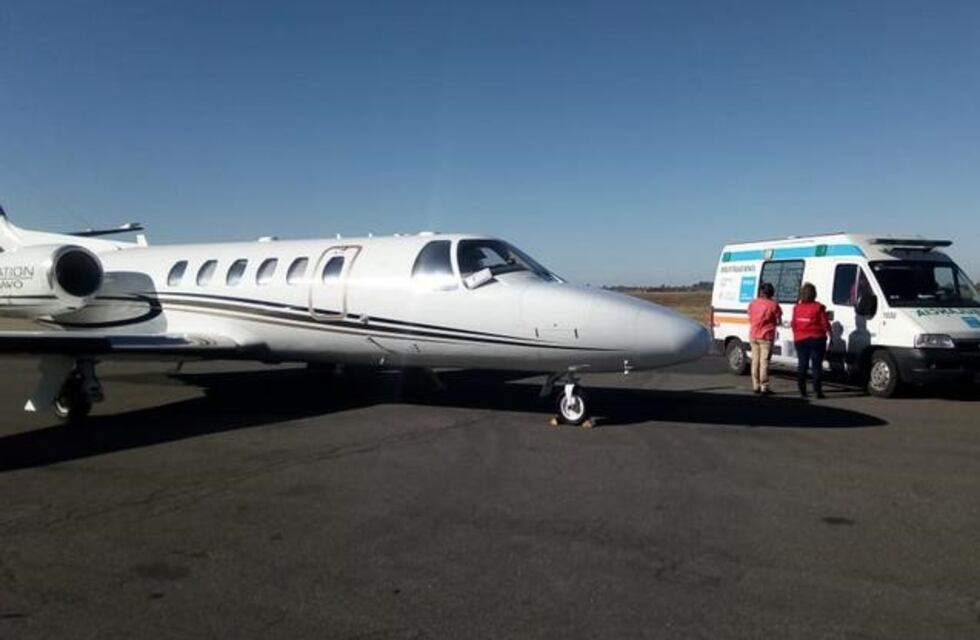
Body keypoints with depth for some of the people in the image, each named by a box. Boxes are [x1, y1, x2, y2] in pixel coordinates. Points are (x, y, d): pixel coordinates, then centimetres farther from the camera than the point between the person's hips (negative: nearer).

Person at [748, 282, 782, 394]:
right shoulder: (773, 304, -9)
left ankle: (756, 386, 13)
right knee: (764, 362, -3)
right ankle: (764, 387, -4)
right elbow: (778, 321, -3)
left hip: (753, 335, 5)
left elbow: (750, 318, 9)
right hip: (766, 336, -4)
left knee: (755, 361, 11)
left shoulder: (753, 303, 5)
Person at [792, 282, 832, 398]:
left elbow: (794, 324, 5)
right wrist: (829, 332, 11)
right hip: (816, 339, -3)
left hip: (800, 340, 3)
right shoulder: (818, 307, -10)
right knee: (816, 365, 1)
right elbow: (825, 324, -6)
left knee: (802, 365, 9)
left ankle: (802, 390, 9)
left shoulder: (797, 308, 1)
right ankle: (817, 390, -1)